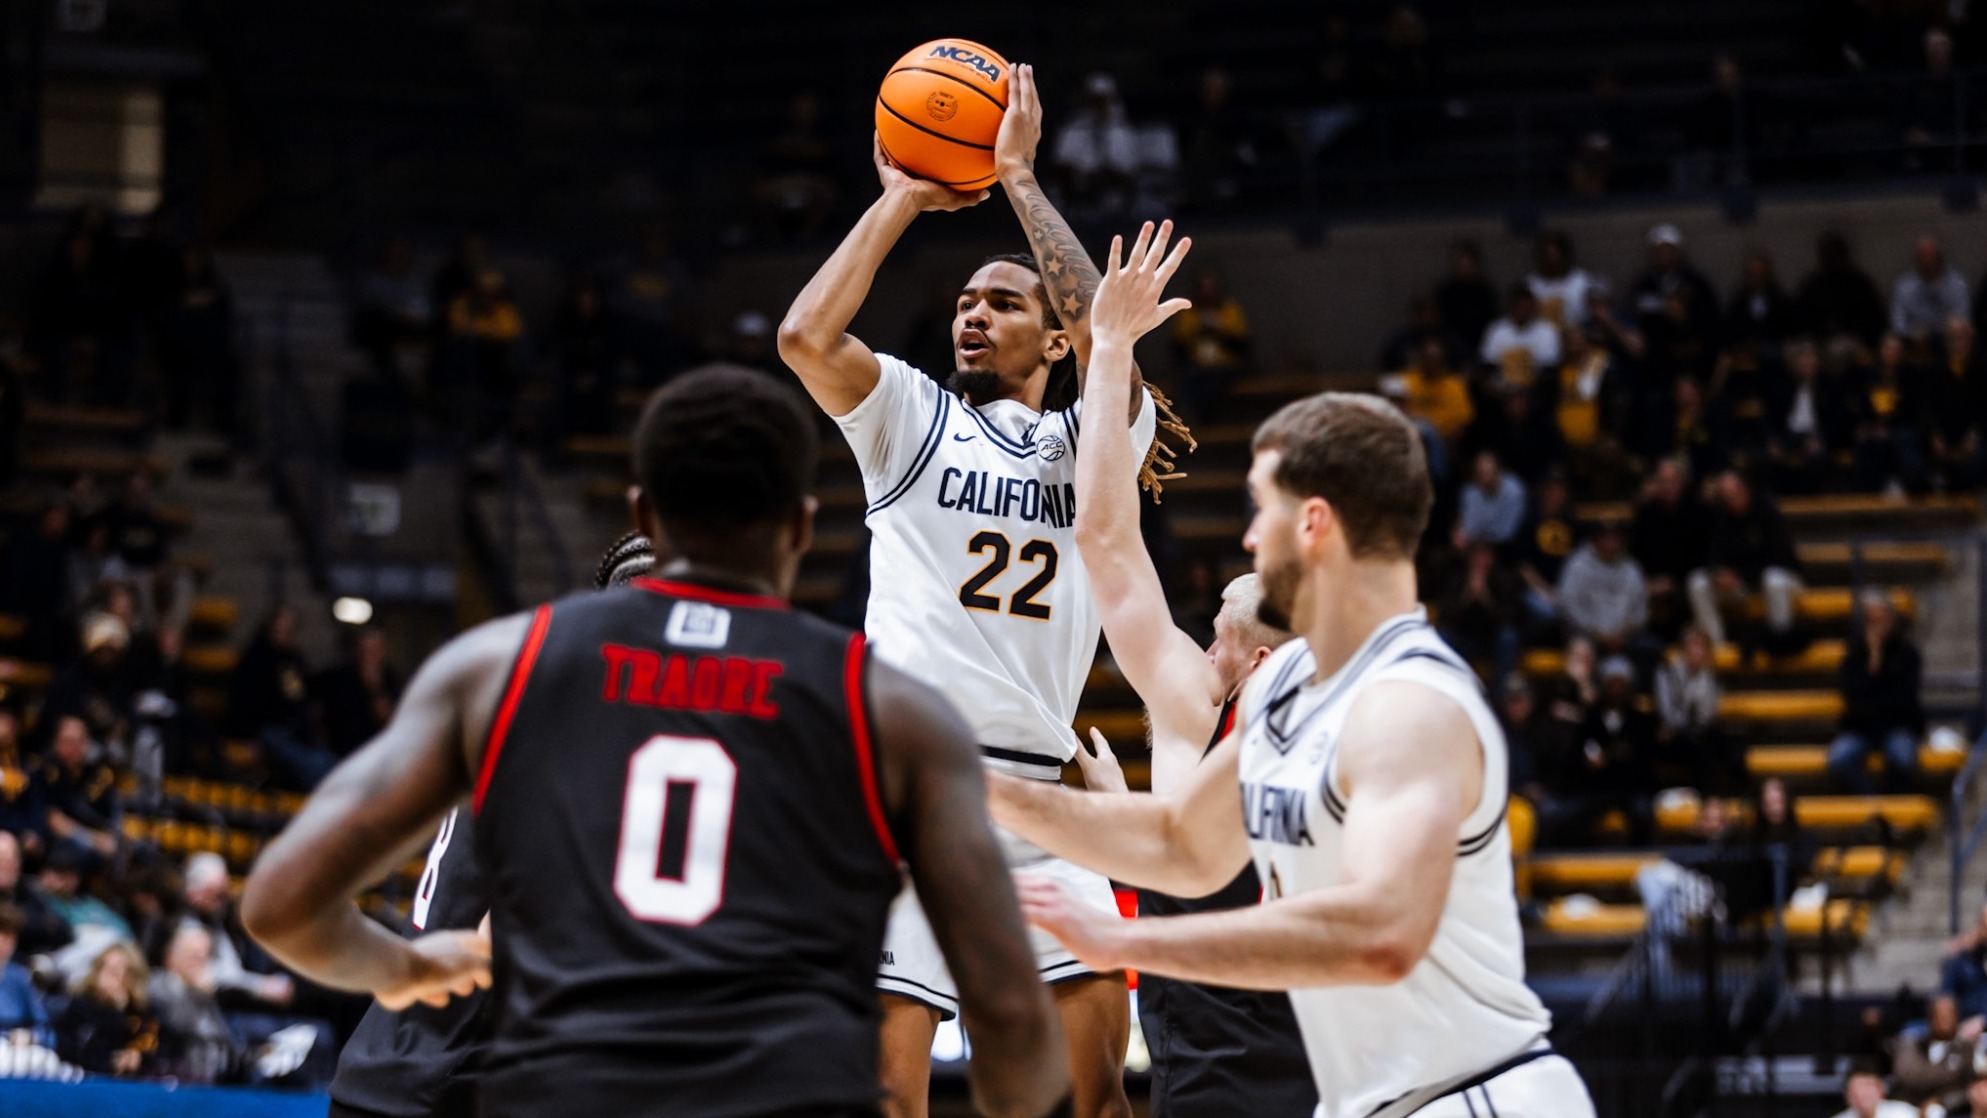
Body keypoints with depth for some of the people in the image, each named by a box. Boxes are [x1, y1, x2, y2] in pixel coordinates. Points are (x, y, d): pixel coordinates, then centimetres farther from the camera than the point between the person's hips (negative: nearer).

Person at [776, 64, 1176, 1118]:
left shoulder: (1092, 439, 15)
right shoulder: (911, 416, 15)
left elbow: (1103, 336, -6)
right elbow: (804, 337, -4)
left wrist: (1019, 177, 0)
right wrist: (902, 201, 5)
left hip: (1033, 789, 2)